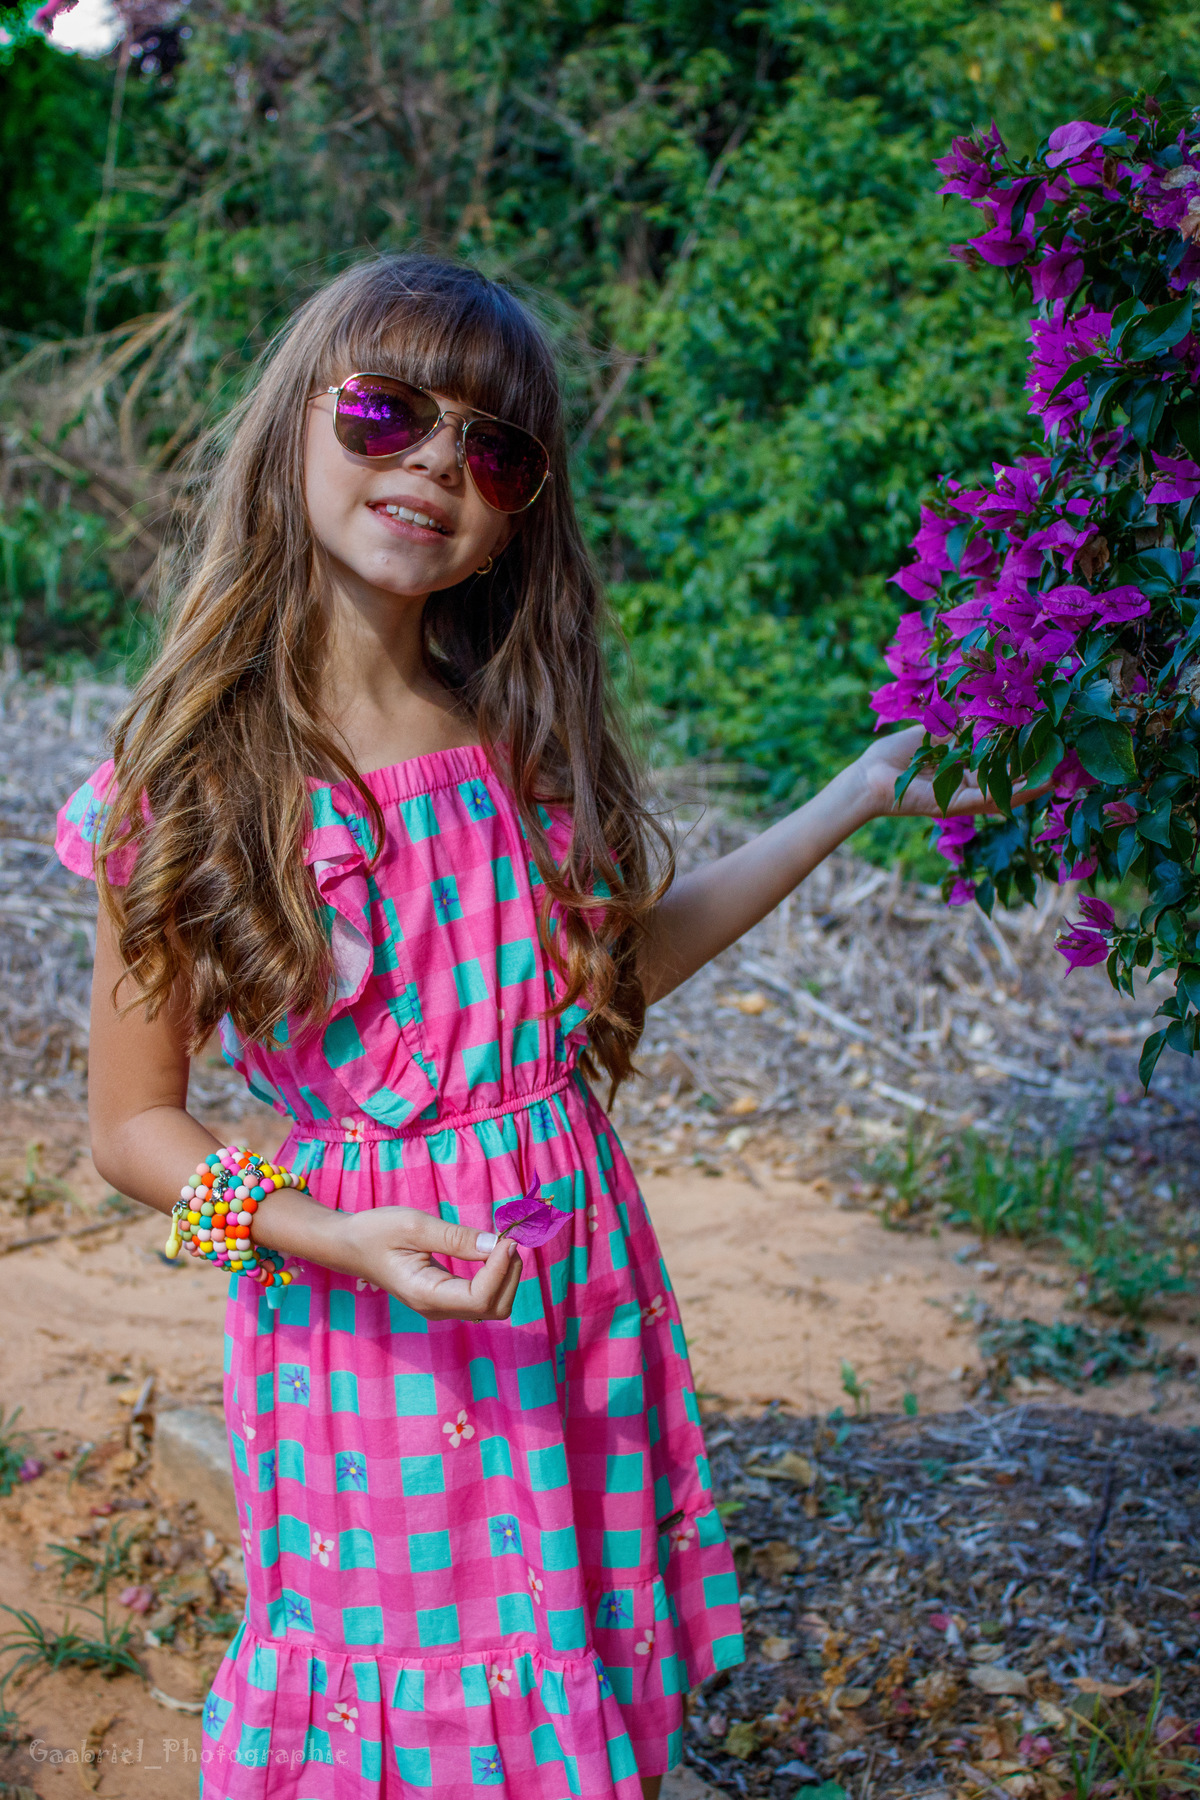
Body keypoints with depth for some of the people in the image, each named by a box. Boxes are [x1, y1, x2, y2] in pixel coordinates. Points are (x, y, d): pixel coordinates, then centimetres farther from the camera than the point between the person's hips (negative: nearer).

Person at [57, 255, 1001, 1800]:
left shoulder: (526, 733, -1)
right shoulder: (190, 781, -13)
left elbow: (620, 964, 13)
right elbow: (133, 1126, -7)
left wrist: (859, 792, 13)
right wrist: (335, 1237, -23)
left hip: (580, 1274, 4)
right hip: (363, 1313, -4)